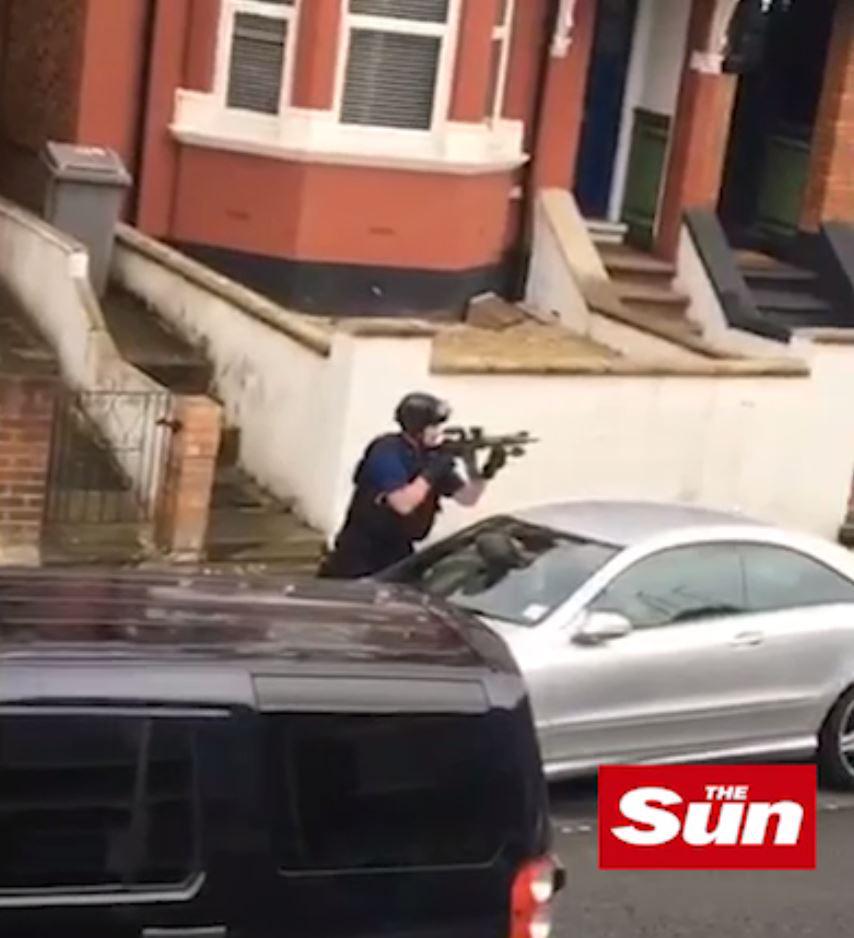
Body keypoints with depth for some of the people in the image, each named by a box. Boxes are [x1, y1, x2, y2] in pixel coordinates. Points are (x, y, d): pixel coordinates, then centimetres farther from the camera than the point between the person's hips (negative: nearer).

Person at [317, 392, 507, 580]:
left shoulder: (434, 455, 2)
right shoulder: (387, 452, -18)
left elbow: (468, 498, 1)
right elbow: (404, 503, -28)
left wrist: (486, 473, -16)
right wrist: (432, 471, -26)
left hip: (399, 555, 6)